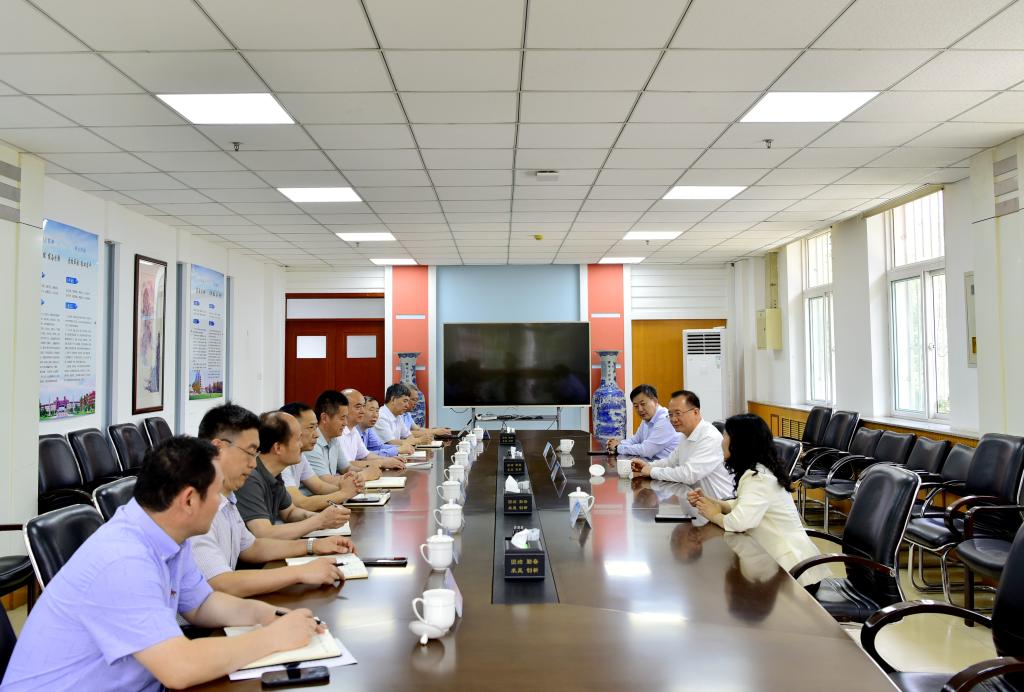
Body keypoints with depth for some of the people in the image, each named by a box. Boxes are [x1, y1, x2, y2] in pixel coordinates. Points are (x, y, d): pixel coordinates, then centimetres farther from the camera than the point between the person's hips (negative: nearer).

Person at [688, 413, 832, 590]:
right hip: (780, 560, 8)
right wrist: (708, 501, 0)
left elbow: (739, 522, -34)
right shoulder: (757, 470, 7)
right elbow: (742, 506, 15)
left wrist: (714, 515, -14)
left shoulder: (758, 478, -22)